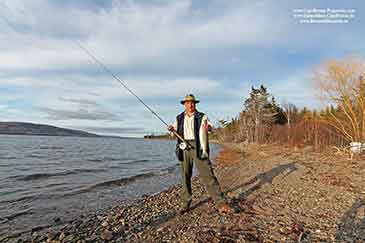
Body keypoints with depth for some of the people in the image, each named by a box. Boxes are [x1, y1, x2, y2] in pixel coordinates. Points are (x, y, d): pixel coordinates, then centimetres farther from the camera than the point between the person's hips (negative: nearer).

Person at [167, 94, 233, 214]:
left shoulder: (202, 116, 4)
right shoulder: (179, 118, 14)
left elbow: (209, 126, -11)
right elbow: (175, 132, 11)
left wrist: (208, 128, -35)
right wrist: (172, 129, -13)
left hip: (198, 147, -3)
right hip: (184, 147, 3)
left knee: (207, 174, -8)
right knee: (185, 176, 9)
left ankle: (221, 203, -2)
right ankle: (185, 204, 23)